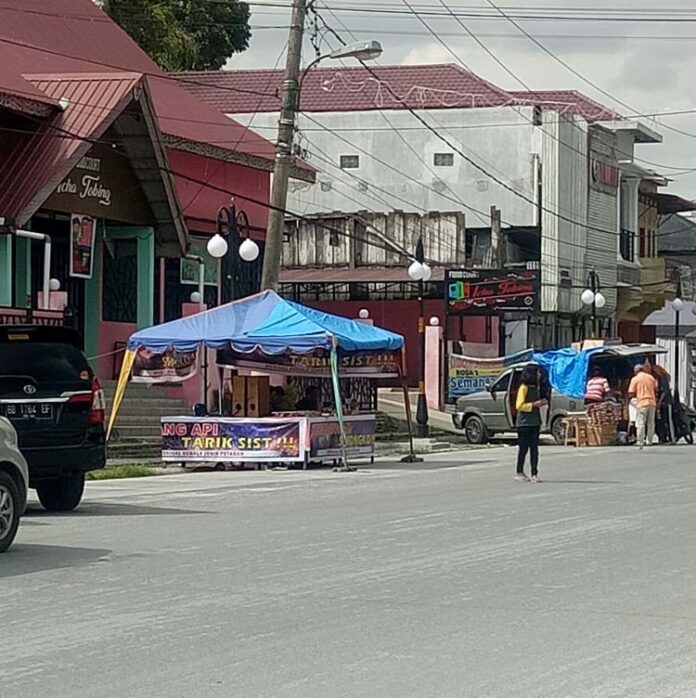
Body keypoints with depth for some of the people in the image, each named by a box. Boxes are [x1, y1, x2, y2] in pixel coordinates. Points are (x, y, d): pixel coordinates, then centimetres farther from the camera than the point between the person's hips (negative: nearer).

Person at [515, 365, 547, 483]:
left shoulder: (536, 387, 14)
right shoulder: (524, 388, -10)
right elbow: (519, 406, -15)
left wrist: (541, 403, 5)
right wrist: (534, 404, -19)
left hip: (535, 422, 7)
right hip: (524, 423, -7)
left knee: (534, 449, 3)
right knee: (523, 448, 0)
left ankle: (534, 473, 3)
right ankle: (520, 472, 10)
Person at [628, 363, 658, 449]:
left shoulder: (635, 379, -1)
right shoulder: (651, 377, 10)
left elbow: (631, 394, -5)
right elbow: (656, 390, 12)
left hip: (641, 403, -4)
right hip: (652, 402, 4)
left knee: (640, 424, -3)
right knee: (651, 423, 13)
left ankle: (640, 443, -9)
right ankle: (649, 441, 17)